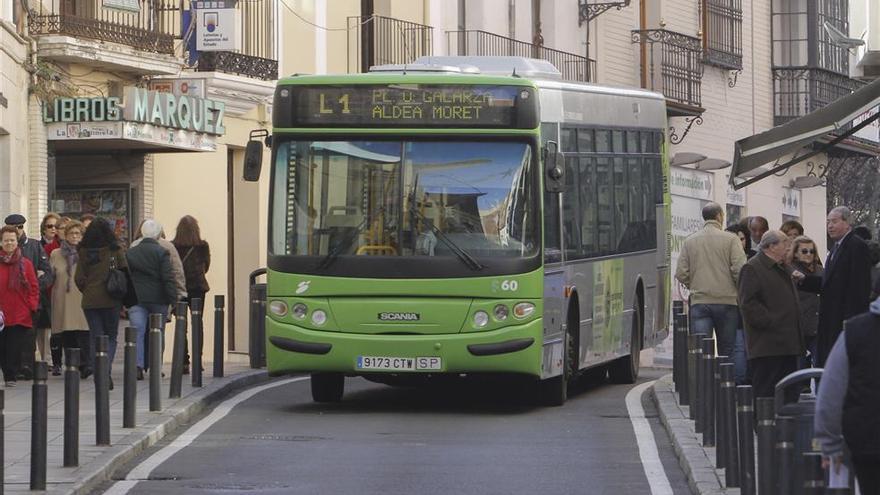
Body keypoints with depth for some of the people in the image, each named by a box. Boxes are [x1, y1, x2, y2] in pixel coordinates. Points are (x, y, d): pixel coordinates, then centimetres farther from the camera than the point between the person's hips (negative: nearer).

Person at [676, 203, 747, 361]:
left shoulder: (690, 241, 7)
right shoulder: (730, 239, -3)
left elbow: (681, 274, 3)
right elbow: (740, 270, -10)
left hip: (699, 302, 2)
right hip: (726, 301, -2)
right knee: (727, 351, 7)